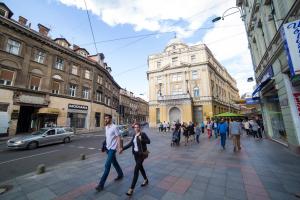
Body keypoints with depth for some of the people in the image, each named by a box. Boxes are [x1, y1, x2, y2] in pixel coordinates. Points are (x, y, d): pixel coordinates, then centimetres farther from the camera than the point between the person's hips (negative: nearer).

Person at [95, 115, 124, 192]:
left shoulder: (114, 127, -19)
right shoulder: (106, 127, 5)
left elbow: (118, 138, -17)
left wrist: (119, 148, -19)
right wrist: (106, 146, 17)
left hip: (112, 148, -8)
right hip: (108, 148, 8)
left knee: (107, 165, -4)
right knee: (114, 163, 21)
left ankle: (101, 184, 7)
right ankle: (120, 174, 39)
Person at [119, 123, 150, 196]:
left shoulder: (143, 134, -15)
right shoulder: (134, 135, 5)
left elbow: (148, 141, -18)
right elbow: (130, 143, 6)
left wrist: (141, 139, -32)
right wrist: (123, 148, 0)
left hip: (141, 154, -7)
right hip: (135, 153, 7)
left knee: (136, 170, -5)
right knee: (140, 167, 22)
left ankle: (131, 189, 7)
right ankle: (146, 180, 45)